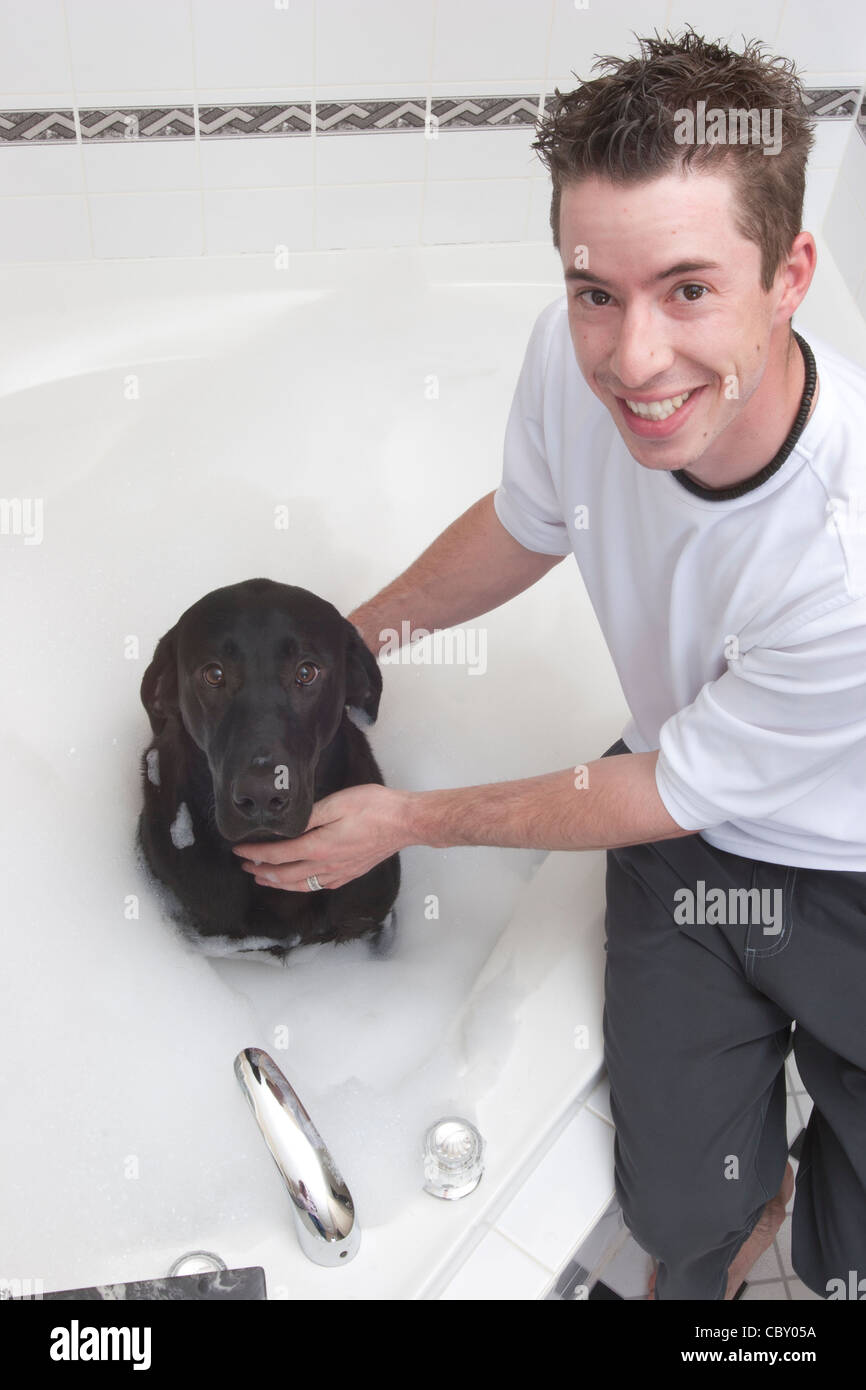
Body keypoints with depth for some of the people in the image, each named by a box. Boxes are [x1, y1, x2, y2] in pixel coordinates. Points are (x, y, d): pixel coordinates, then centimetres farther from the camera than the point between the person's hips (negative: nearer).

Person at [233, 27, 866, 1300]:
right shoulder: (571, 358, -22)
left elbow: (676, 789, -21)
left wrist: (412, 820, -10)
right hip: (688, 833, 3)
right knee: (683, 1208, -1)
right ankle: (738, 1219, 39)